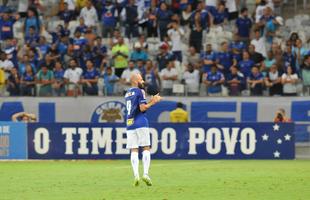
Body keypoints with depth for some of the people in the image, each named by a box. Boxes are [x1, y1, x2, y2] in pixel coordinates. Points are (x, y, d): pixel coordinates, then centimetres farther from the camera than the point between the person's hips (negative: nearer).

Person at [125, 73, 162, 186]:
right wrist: (153, 102, 1)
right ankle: (145, 174, -10)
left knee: (134, 150, 2)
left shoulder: (127, 94, 18)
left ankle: (136, 175, -7)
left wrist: (151, 101, 20)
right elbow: (142, 108, -13)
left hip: (130, 124, 6)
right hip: (141, 123, -6)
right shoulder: (140, 91, -5)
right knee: (146, 148, 0)